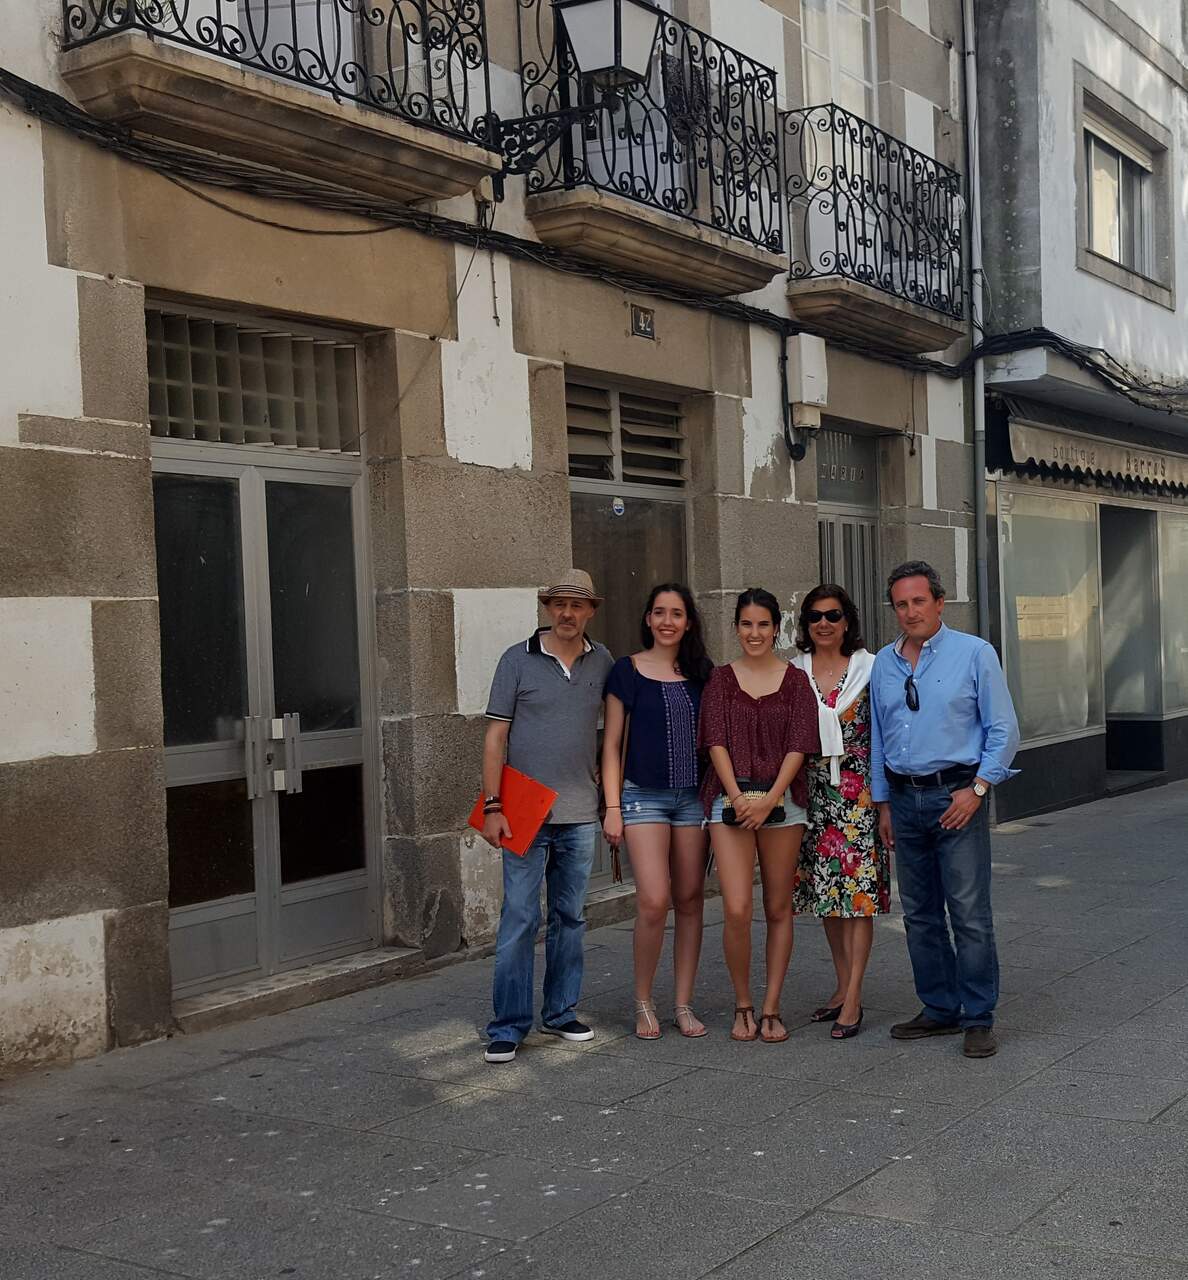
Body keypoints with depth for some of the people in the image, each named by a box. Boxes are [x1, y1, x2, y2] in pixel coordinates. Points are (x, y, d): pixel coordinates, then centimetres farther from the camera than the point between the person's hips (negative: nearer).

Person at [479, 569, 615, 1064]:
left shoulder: (602, 662, 7)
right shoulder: (518, 660, -2)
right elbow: (496, 737, -3)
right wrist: (492, 806, -9)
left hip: (580, 814, 4)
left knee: (570, 917, 12)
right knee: (519, 920, -4)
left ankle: (560, 1012, 24)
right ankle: (508, 1026, 4)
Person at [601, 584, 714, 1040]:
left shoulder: (701, 673, 9)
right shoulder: (627, 671, 1)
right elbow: (612, 744, 1)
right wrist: (612, 808, -5)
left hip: (694, 796, 3)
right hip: (644, 795, -3)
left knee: (690, 901, 4)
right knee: (654, 902, -13)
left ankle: (683, 1004, 14)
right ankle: (643, 1003, 4)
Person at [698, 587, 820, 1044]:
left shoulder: (795, 680, 6)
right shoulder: (721, 680, 7)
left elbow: (799, 745, -2)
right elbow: (716, 742, -1)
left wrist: (769, 800, -13)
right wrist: (738, 796, -14)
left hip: (781, 800, 1)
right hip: (730, 800, -1)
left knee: (778, 909, 5)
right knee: (737, 909, -10)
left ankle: (771, 1009, 14)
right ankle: (742, 1006, 8)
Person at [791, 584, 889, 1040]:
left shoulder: (868, 668, 0)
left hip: (858, 792, -3)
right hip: (813, 792, 3)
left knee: (858, 891, -6)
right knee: (825, 890, 9)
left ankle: (853, 998, -4)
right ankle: (844, 986, 21)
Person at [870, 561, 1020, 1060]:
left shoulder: (974, 653, -2)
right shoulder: (883, 664, 12)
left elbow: (1004, 730, -3)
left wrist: (977, 788, -12)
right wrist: (884, 804, 14)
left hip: (956, 794, -5)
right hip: (905, 797, 5)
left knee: (969, 913, -6)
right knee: (919, 913, 10)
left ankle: (979, 1018, 4)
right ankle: (940, 1009, 21)